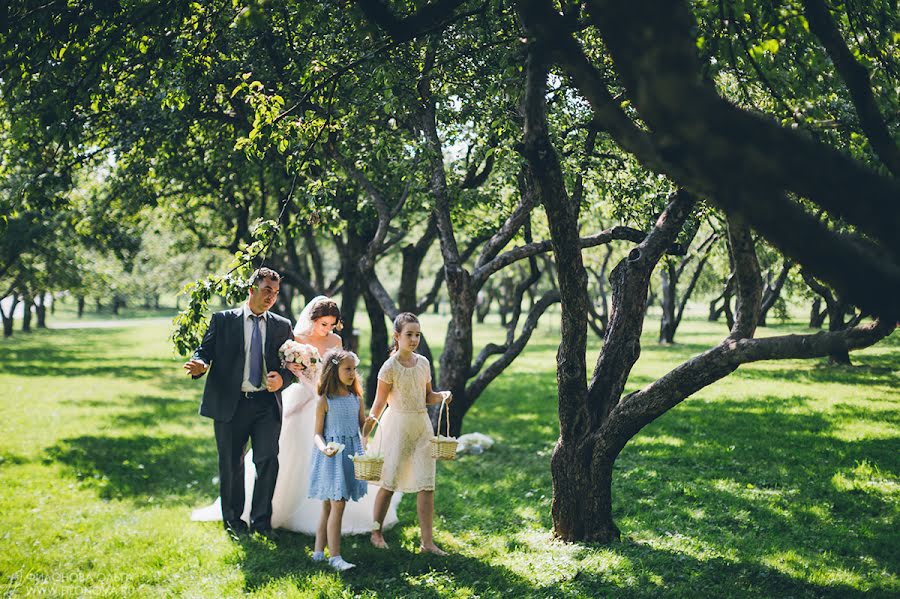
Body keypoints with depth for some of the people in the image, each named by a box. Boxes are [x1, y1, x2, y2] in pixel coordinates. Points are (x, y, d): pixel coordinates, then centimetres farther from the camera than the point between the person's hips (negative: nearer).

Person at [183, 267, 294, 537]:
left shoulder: (282, 326, 12)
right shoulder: (222, 320, 5)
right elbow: (205, 350, 2)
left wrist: (282, 378, -10)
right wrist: (199, 365, -21)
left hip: (267, 404, 2)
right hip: (230, 404, -1)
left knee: (268, 461, -5)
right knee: (231, 465, 8)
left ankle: (261, 519, 10)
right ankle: (232, 519, 25)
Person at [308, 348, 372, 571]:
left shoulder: (357, 399, 7)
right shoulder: (325, 401, -8)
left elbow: (363, 427, 13)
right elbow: (318, 433, -7)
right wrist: (324, 448, -26)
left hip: (352, 453, 5)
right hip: (332, 456, -5)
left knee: (329, 505, 11)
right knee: (337, 505, -8)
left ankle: (319, 550, 20)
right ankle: (334, 556, -4)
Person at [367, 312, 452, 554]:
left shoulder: (423, 363, 6)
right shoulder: (390, 367, -9)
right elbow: (379, 402, -8)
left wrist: (442, 396, -5)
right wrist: (367, 427, -15)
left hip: (422, 425, 5)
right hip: (397, 425, -5)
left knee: (426, 485, 0)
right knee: (389, 482, 5)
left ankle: (427, 541, 4)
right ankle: (376, 532, 24)